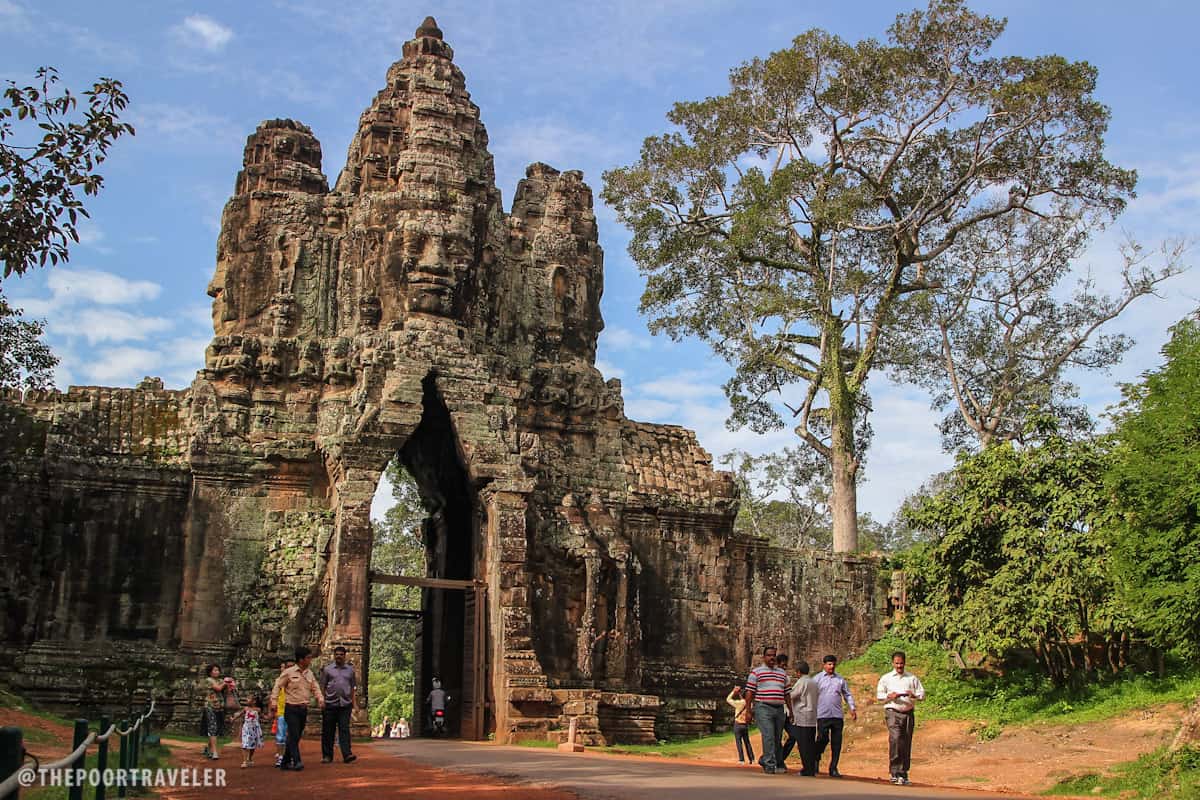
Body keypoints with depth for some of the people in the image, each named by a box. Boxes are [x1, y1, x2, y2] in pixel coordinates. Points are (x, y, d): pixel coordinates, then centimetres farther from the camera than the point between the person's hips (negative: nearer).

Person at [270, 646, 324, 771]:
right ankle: (296, 762, -16)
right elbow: (277, 686, -2)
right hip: (291, 709, -6)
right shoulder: (288, 672, -6)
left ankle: (285, 762, 18)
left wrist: (321, 699, -6)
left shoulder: (309, 673, 10)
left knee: (296, 737, 9)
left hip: (303, 709, 6)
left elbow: (315, 688, 12)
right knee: (293, 735, -14)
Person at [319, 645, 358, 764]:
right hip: (330, 704, 0)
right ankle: (327, 755, 12)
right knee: (328, 731, 4)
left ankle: (347, 754, -14)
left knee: (344, 729, -7)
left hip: (345, 704, 0)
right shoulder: (327, 669, 8)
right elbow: (322, 686, 7)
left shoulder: (350, 670, 13)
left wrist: (354, 703, 9)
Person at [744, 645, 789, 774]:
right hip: (763, 708, -6)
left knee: (776, 738, 7)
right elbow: (749, 692, -1)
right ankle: (770, 765, -14)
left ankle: (763, 760, 24)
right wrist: (748, 711, -7)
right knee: (768, 736, -15)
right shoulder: (756, 672, 3)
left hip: (779, 709, 6)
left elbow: (787, 693, 21)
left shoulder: (782, 673, 19)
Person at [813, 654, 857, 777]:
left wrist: (852, 708, 8)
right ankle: (816, 759, 14)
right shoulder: (817, 679, 7)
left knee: (836, 743, 2)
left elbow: (847, 694, 20)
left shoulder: (840, 679, 15)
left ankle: (833, 768, 10)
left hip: (837, 716, 3)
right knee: (823, 739, -11)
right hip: (823, 715, -3)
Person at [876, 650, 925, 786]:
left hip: (908, 713, 3)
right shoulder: (886, 678, 9)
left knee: (907, 744, 3)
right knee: (895, 739, -20)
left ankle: (903, 774, 12)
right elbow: (879, 694, 8)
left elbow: (922, 693, 12)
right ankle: (895, 772, -20)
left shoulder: (912, 678, 14)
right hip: (893, 712, -3)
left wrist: (914, 695, -10)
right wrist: (890, 696, -12)